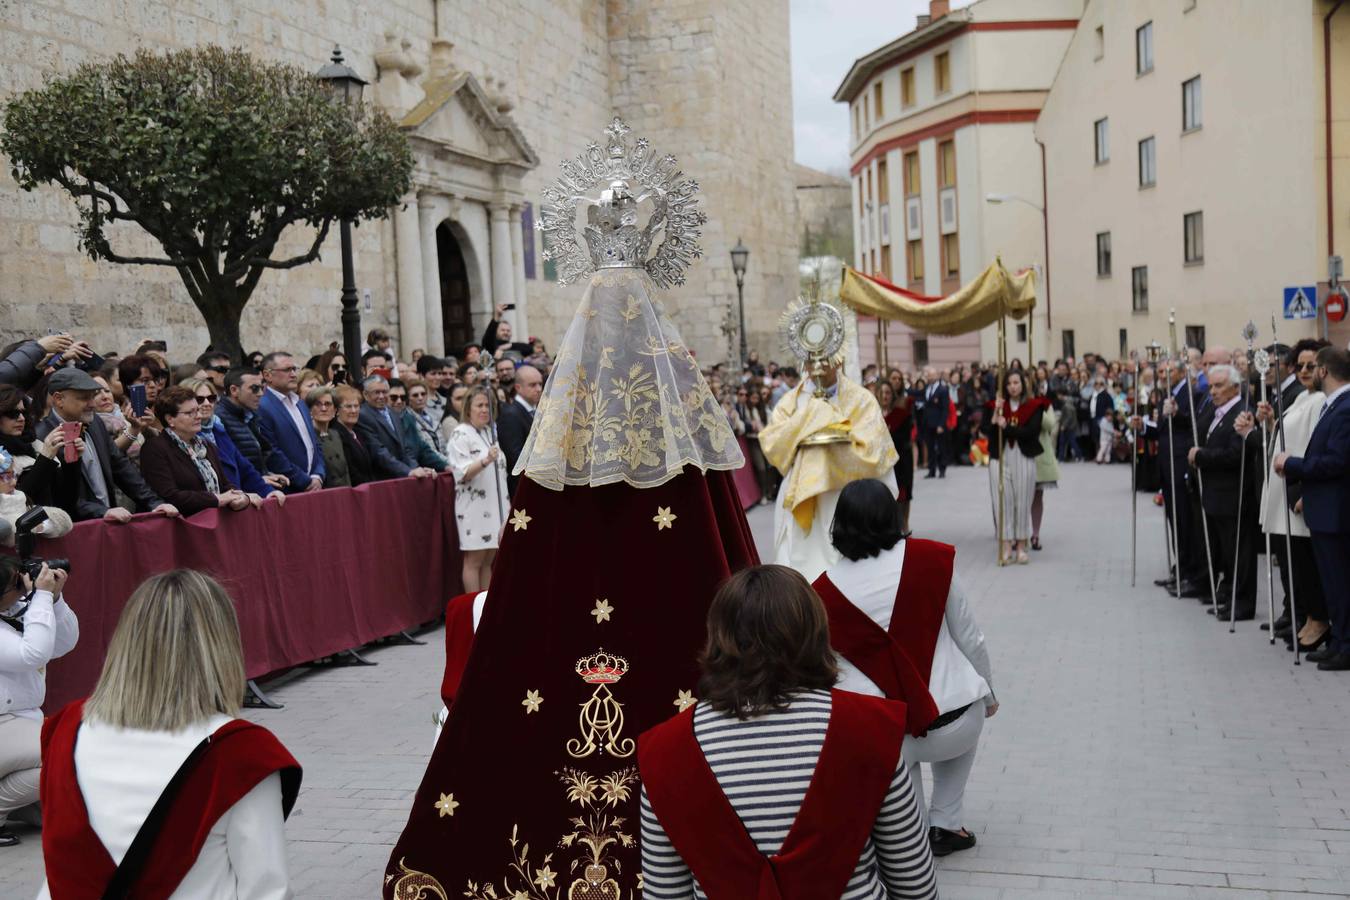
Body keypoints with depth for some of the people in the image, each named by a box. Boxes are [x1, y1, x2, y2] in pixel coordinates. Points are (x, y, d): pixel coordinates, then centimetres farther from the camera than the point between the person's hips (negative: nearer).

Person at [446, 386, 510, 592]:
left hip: (494, 505, 7)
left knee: (488, 561, 9)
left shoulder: (490, 432, 16)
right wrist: (485, 460, -33)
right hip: (473, 506, -7)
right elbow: (463, 473, -17)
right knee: (473, 561, -3)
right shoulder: (461, 434, -9)